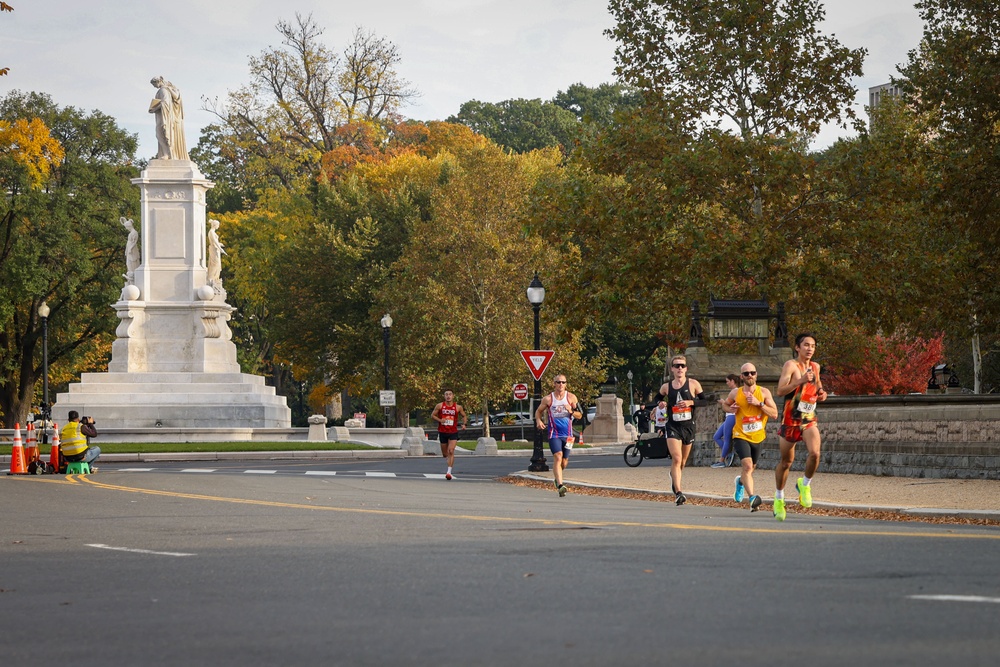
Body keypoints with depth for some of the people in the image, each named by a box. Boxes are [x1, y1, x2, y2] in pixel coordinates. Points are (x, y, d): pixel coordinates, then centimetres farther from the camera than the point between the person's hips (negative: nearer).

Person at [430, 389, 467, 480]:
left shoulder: (458, 407, -2)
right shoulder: (440, 406, -2)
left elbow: (464, 416, 12)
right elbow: (432, 415, 5)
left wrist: (464, 424, -7)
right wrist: (440, 420, -14)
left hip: (453, 432, -2)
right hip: (442, 432, 2)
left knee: (451, 451, -19)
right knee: (445, 454, 11)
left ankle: (449, 472, -19)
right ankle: (449, 462, 46)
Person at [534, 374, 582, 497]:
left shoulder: (571, 398, 3)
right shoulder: (548, 399, 0)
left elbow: (580, 415, 7)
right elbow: (538, 411, 14)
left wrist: (571, 411, -14)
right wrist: (538, 421, -7)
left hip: (568, 434, 2)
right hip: (554, 434, -2)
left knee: (564, 461, 9)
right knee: (558, 457, -20)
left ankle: (556, 477, 41)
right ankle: (560, 485, -28)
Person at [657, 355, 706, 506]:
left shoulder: (693, 384, 1)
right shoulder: (666, 387, 5)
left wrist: (691, 402, -14)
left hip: (688, 426, 1)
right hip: (673, 426, -1)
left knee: (682, 462, 14)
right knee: (676, 459, -18)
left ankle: (674, 484, 42)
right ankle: (678, 492, -23)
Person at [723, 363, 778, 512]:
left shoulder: (764, 392, -3)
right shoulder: (735, 393, -2)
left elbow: (774, 414, -8)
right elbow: (725, 404, 19)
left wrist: (759, 403, -20)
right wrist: (731, 408, -4)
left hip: (758, 437, 2)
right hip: (741, 436, -2)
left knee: (750, 468, 20)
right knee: (747, 465, -24)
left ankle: (740, 481, 55)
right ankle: (752, 497, -33)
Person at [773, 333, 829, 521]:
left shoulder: (815, 367, 8)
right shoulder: (790, 365, -10)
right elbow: (780, 391, -20)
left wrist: (821, 392, 6)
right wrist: (801, 380, -29)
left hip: (809, 420, 4)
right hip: (790, 420, -4)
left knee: (814, 453, -22)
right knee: (786, 461, 8)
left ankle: (805, 484, 5)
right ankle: (779, 499, 28)